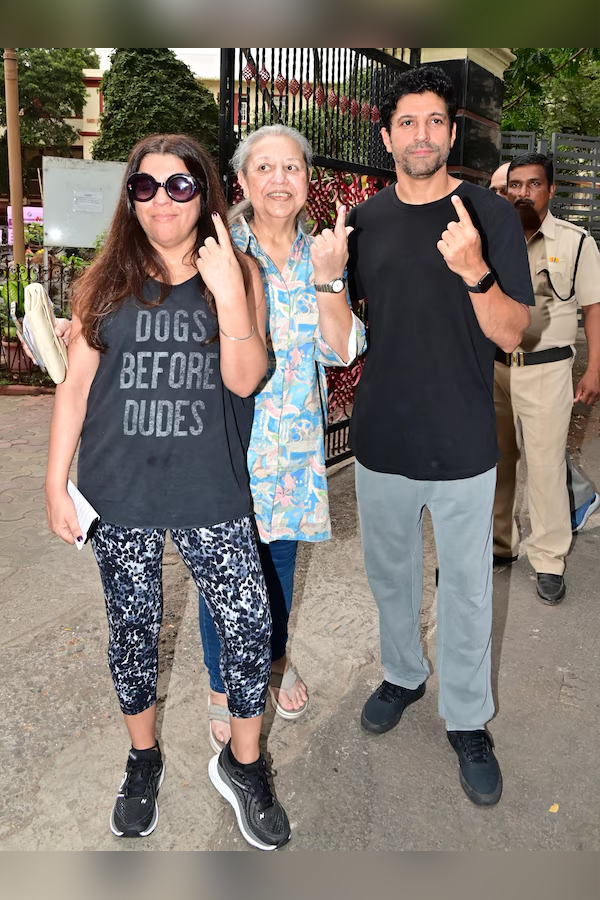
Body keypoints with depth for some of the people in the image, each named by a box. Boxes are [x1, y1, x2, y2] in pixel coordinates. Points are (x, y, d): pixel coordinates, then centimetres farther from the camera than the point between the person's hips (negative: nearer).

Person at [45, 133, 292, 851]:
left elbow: (245, 379, -8)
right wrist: (57, 482, 4)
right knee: (132, 627, 13)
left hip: (210, 493, -1)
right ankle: (143, 758, 39)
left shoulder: (238, 273, 2)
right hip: (118, 492, 1)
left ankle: (242, 764, 23)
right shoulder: (107, 279, 5)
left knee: (250, 624, -5)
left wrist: (228, 292, -19)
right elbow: (75, 385, 6)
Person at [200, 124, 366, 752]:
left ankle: (276, 660, 44)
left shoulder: (321, 254, 4)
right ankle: (223, 685, 31)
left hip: (293, 440, 3)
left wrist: (327, 279, -18)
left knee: (279, 558, 19)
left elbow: (342, 351, -6)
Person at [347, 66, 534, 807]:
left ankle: (467, 719, 31)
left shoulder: (491, 215, -7)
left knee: (465, 591, 10)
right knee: (389, 572, 20)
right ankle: (402, 674, 45)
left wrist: (474, 270, -29)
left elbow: (511, 334, -11)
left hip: (462, 444, -3)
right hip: (380, 437, 4)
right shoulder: (364, 219, 4)